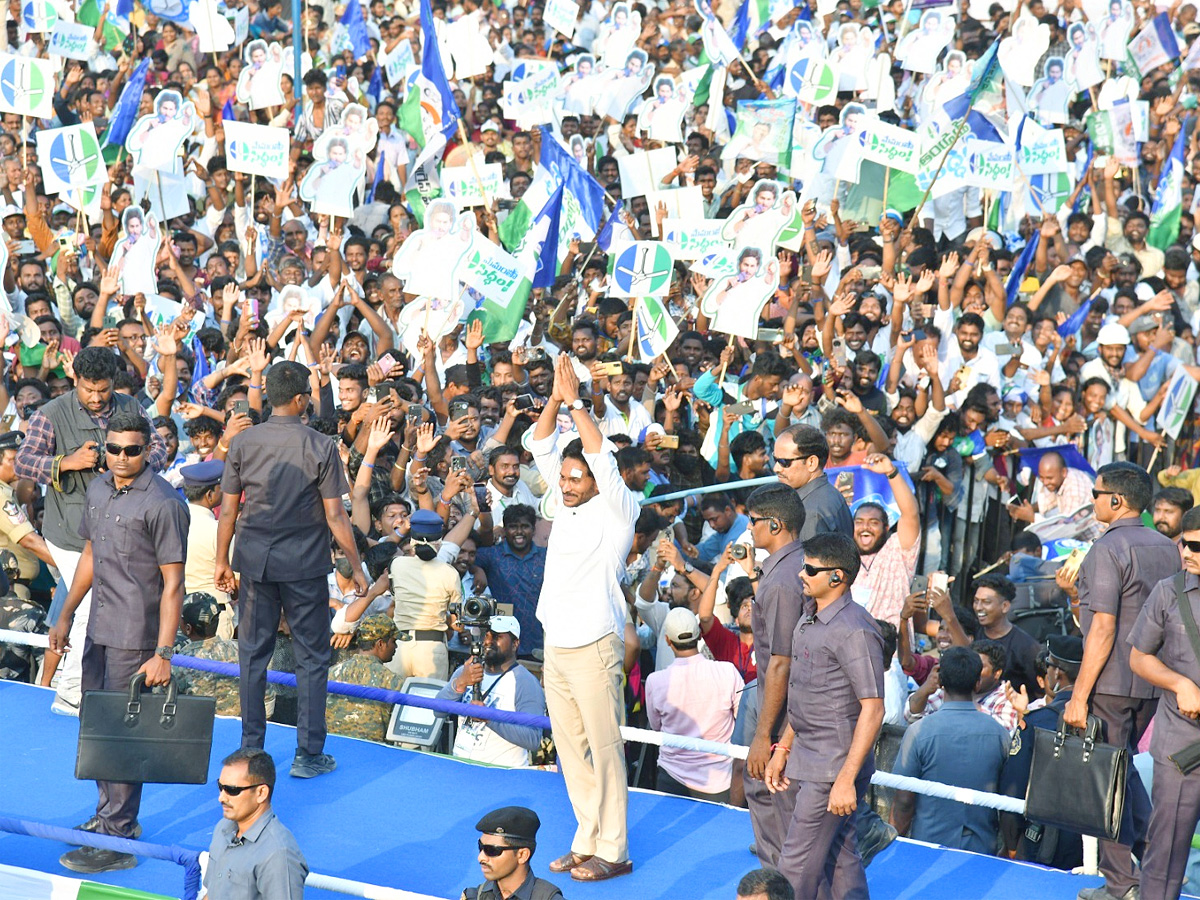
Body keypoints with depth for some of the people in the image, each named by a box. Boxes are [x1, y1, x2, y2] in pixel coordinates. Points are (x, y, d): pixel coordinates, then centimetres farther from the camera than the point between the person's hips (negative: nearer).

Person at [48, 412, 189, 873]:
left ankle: (117, 842, 0)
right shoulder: (98, 490, 8)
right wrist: (65, 616, 20)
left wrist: (163, 654, -21)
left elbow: (173, 584, -17)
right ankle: (110, 816, 34)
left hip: (137, 637, -8)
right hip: (99, 629, 8)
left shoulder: (163, 503, -17)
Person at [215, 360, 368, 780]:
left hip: (254, 563, 3)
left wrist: (221, 561, 14)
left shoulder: (242, 443, -1)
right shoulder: (320, 447, -9)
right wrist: (356, 567, 1)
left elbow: (228, 510, 2)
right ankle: (308, 754, 7)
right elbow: (335, 516, -8)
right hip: (305, 565, -2)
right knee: (311, 657, 6)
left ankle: (251, 748, 15)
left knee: (253, 654, 11)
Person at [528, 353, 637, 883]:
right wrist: (555, 399, -5)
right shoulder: (566, 502, 10)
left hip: (594, 645, -7)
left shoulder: (617, 510, -8)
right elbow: (541, 448, 9)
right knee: (570, 749, 11)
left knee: (604, 748, -4)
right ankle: (587, 841, 19)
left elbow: (602, 459, -22)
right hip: (555, 644, 7)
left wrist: (576, 403, -19)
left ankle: (613, 851, 0)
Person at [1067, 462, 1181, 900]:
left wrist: (1078, 696, -17)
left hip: (1110, 683, -7)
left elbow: (1103, 628, -19)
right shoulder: (1167, 548, 8)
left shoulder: (1108, 549, -15)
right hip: (1152, 683, 7)